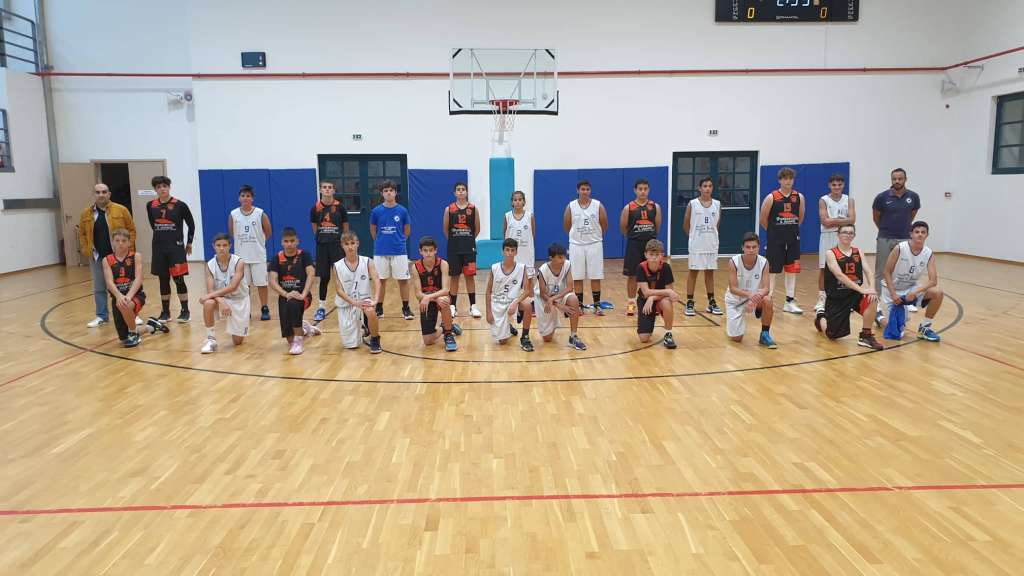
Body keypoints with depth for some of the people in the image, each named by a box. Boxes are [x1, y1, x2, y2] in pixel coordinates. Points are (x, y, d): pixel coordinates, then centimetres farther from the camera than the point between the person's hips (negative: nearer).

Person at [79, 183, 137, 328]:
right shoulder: (86, 214, 4)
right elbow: (82, 233, 13)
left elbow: (131, 230, -1)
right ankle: (102, 316, 21)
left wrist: (128, 247, -8)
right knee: (99, 288, 11)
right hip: (97, 257, 3)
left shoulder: (121, 210, -4)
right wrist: (85, 250, 3)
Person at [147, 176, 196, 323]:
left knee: (178, 279, -5)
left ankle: (185, 311, 6)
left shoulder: (180, 205, -7)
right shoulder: (151, 206, 3)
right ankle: (165, 312, 19)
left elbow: (191, 224, 3)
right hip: (159, 248, 4)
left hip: (176, 247, -4)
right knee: (163, 280, 10)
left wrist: (189, 243, 8)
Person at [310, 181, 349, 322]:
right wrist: (322, 238, 14)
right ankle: (321, 308, 15)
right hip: (322, 247, 2)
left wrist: (342, 241, 9)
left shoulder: (340, 207, -4)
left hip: (337, 246, -2)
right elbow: (315, 228, 13)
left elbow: (345, 228, 5)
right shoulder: (315, 208, 0)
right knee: (322, 277, 5)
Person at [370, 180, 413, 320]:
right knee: (381, 280, 9)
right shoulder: (376, 211, -2)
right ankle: (379, 308, 21)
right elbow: (373, 230, 11)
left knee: (403, 280, 3)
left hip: (399, 251, 0)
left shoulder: (402, 211, -3)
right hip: (380, 252, 1)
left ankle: (406, 308, 14)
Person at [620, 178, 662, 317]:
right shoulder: (628, 208, -5)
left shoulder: (655, 207, 1)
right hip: (634, 245, -1)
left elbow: (658, 226, 9)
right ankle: (631, 302, 14)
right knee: (632, 275, 3)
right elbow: (623, 227, 4)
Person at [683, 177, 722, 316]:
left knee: (710, 272, 10)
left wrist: (710, 235, 11)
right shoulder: (692, 204, -5)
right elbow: (686, 225, 1)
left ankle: (711, 303, 18)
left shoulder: (717, 204, 4)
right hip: (696, 244, -3)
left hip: (712, 244, 3)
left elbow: (717, 224, 14)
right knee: (693, 272, 2)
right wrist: (695, 234, 9)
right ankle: (689, 303, 7)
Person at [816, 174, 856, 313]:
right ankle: (821, 298, 7)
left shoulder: (848, 200, 5)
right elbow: (825, 221, -11)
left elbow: (852, 220, -8)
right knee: (823, 268, -1)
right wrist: (843, 220, -11)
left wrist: (834, 220, -15)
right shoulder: (823, 200, 0)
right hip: (828, 237, -2)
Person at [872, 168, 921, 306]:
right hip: (885, 239, -2)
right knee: (881, 272, 3)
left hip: (905, 239, 2)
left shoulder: (913, 196, -4)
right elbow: (876, 217, 5)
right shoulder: (882, 197, -10)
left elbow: (913, 214, 14)